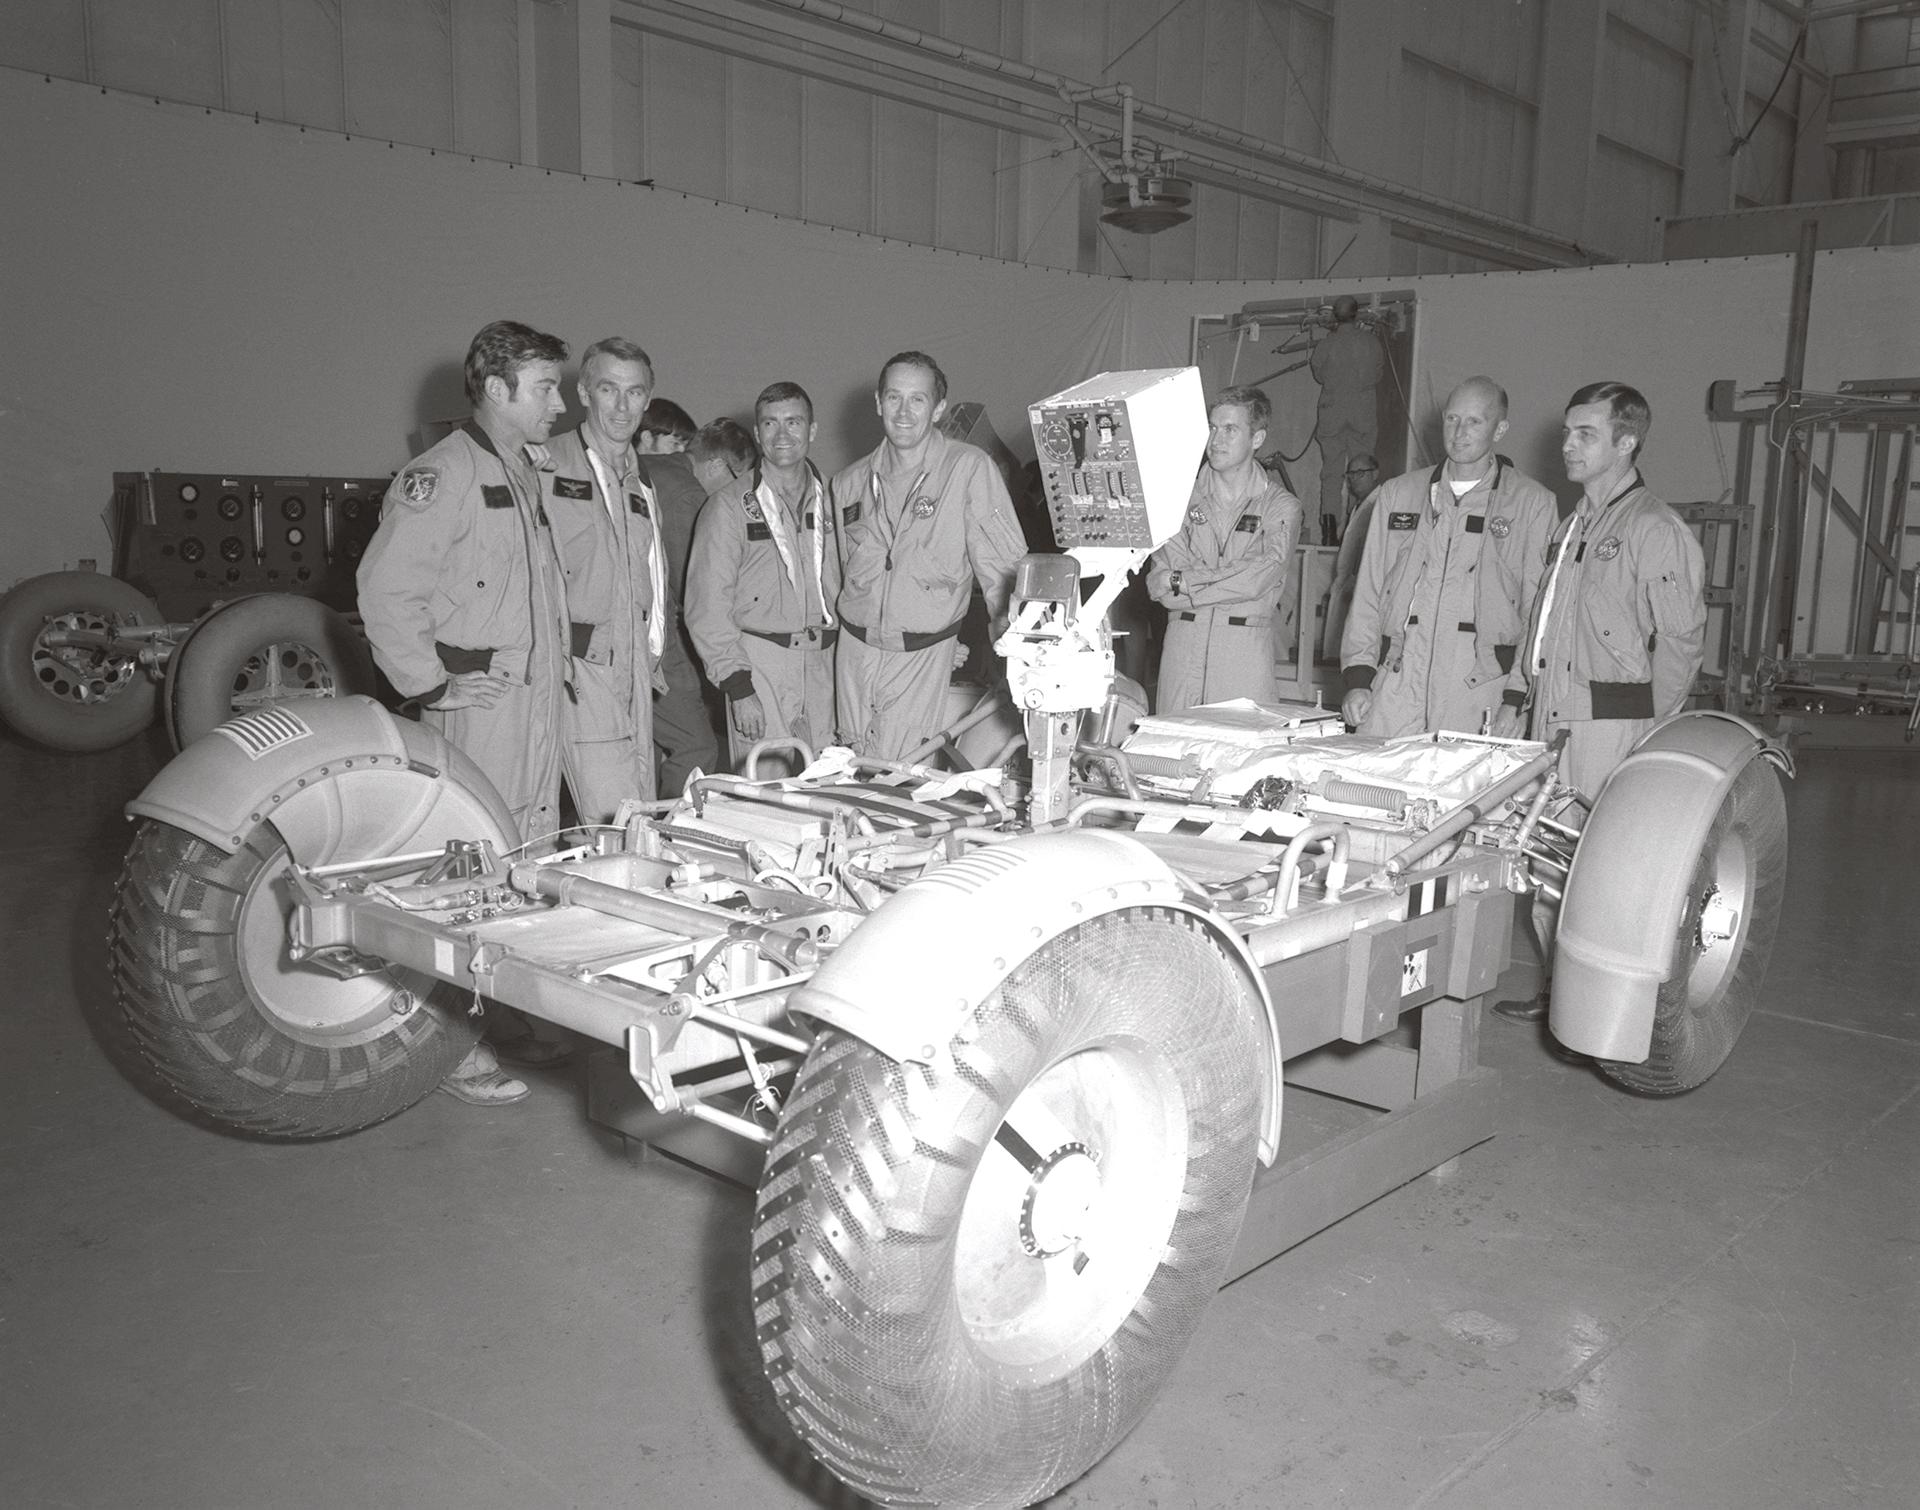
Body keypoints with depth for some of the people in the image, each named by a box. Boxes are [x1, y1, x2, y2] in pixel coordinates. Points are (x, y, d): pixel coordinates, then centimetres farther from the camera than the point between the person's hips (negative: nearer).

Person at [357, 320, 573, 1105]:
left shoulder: (526, 475, 17)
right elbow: (385, 590, -18)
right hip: (479, 703, -9)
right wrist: (430, 686, -16)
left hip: (539, 697, 9)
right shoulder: (441, 476, -12)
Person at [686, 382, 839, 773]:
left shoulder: (830, 500, 12)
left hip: (822, 665, 4)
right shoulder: (729, 506, -2)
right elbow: (708, 608, -5)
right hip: (758, 663, -4)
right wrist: (738, 688, -12)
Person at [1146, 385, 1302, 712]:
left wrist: (1182, 581, -6)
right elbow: (1159, 587, -1)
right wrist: (1229, 581, -9)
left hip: (1246, 651, -2)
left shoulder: (1281, 506, 4)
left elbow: (1257, 580, -11)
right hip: (1183, 646, 2)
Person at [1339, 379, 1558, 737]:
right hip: (1394, 686, 2)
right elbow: (1368, 593, 14)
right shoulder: (1398, 494, 15)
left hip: (1477, 696, -2)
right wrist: (1358, 678, 4)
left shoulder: (1533, 503, 6)